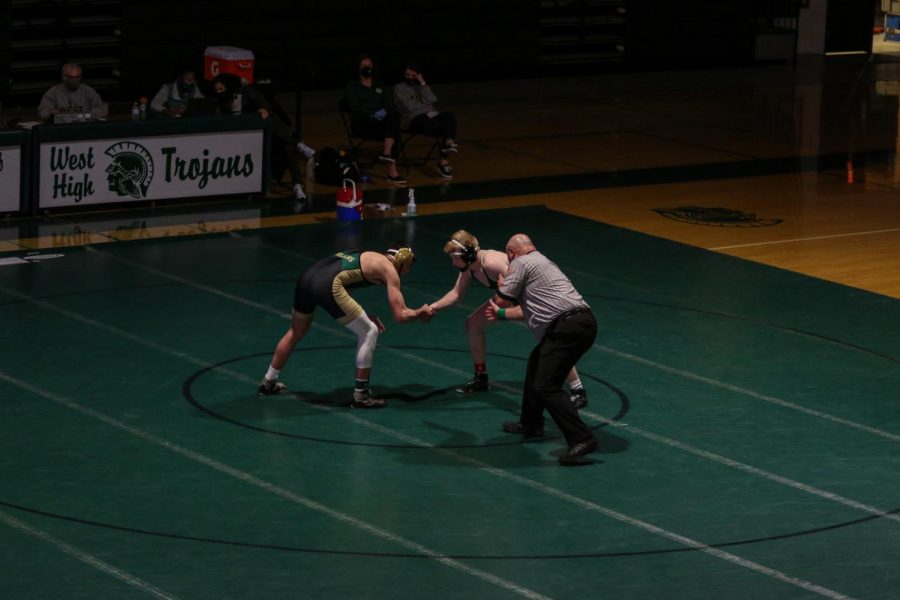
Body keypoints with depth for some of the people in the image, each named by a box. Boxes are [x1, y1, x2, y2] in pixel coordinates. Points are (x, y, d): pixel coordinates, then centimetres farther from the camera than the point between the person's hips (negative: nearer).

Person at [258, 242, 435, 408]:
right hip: (327, 285, -8)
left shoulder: (368, 257, 32)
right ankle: (361, 395, 10)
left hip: (307, 276, 8)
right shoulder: (389, 270, 10)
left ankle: (268, 383, 43)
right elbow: (400, 315, 5)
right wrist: (419, 313, 24)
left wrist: (365, 316, 30)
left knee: (295, 333, 30)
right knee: (369, 333, 6)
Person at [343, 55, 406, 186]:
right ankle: (392, 170, -42)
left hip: (382, 121, 5)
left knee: (394, 116, -33)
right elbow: (354, 107, -6)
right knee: (394, 132, -32)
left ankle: (387, 153, -44)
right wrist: (372, 114, -21)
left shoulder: (380, 87, 24)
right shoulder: (352, 86, 10)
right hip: (362, 123, -4)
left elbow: (389, 105, 10)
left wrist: (384, 111, -14)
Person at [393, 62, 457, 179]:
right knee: (441, 126, -33)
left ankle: (449, 143, -46)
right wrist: (429, 110, -1)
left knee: (450, 116, -29)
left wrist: (422, 84, 0)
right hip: (413, 119, -5)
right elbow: (410, 107, -4)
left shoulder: (421, 86, 25)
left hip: (429, 115, 5)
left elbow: (431, 100, 3)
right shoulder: (399, 88, 11)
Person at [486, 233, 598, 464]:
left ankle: (582, 439, -21)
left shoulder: (521, 263, 1)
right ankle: (531, 424, 40)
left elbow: (502, 300, 1)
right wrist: (501, 314, 43)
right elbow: (533, 308, 39)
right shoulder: (543, 262, 30)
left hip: (567, 328, -10)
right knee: (536, 362, 28)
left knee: (546, 386, -12)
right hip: (584, 322, 10)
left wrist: (501, 285, 22)